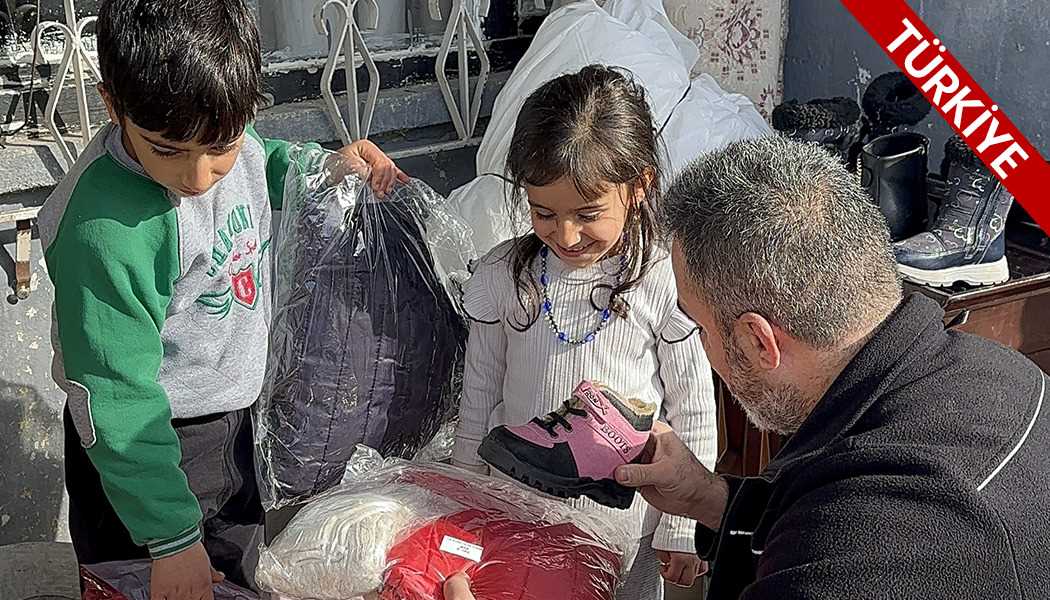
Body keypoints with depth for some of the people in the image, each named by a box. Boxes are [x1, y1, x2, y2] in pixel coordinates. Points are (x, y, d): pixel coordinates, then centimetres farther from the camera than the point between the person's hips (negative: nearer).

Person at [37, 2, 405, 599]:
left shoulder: (230, 136, -13)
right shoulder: (104, 230, -34)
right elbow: (119, 399, -28)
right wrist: (171, 538, -24)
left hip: (235, 416, 7)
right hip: (152, 443, -7)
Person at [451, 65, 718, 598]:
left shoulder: (665, 284, -15)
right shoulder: (503, 275, -6)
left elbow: (693, 415, -6)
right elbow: (479, 397, 4)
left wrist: (681, 532, -3)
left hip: (625, 529, -2)